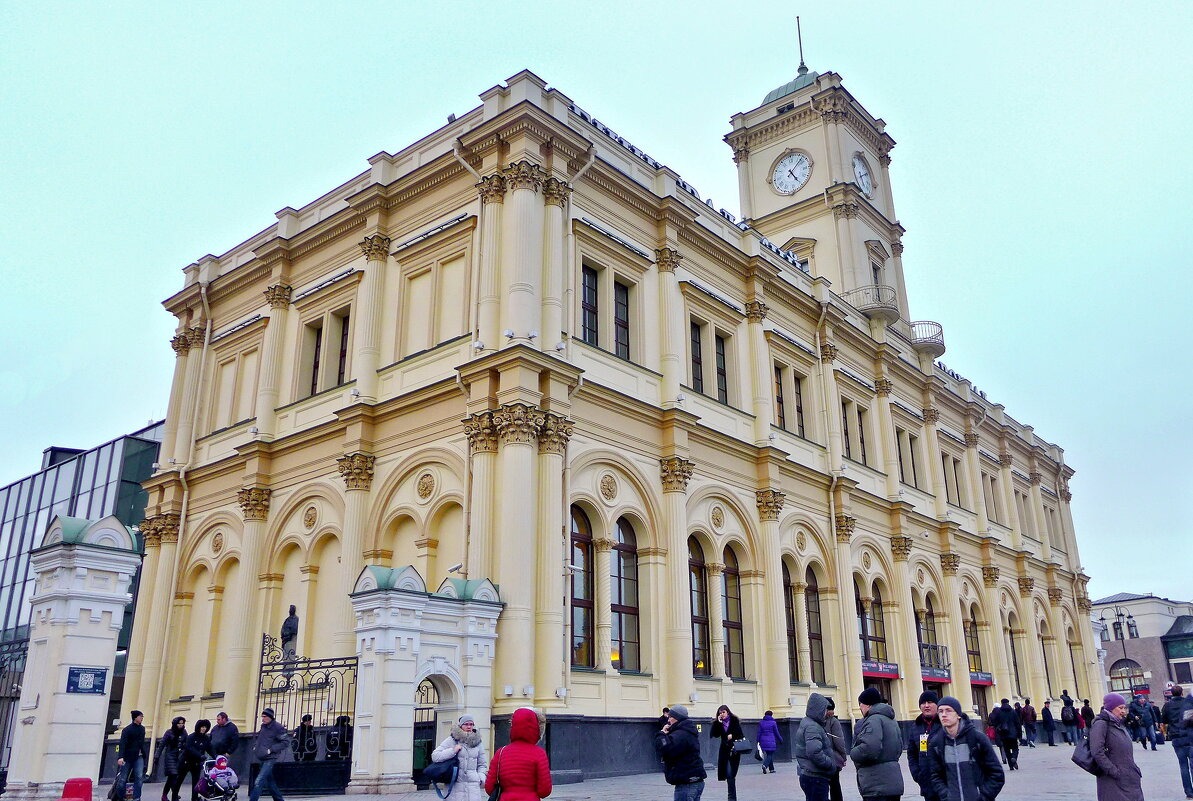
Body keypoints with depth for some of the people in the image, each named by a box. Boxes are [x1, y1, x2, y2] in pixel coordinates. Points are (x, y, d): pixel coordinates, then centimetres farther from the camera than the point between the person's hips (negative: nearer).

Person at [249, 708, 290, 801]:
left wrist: (271, 750, -17)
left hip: (270, 759, -8)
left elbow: (286, 742, -13)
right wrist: (255, 746, 10)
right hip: (262, 759, 8)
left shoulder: (278, 727, -13)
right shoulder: (263, 726, 10)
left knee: (259, 782, -16)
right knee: (269, 781, 15)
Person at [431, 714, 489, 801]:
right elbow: (435, 756, -1)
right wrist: (453, 750, -9)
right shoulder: (451, 740, 4)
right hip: (455, 786, -2)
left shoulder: (477, 742, 13)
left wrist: (481, 778, 3)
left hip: (473, 786, 2)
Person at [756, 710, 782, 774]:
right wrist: (780, 739, 15)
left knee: (768, 754, 16)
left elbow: (759, 732, 3)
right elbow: (776, 733, 1)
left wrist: (758, 741, 5)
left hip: (763, 741, 4)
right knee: (770, 755, -2)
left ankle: (771, 769, 19)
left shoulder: (761, 722, 6)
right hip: (771, 741, -4)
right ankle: (765, 765, -25)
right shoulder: (773, 723, -4)